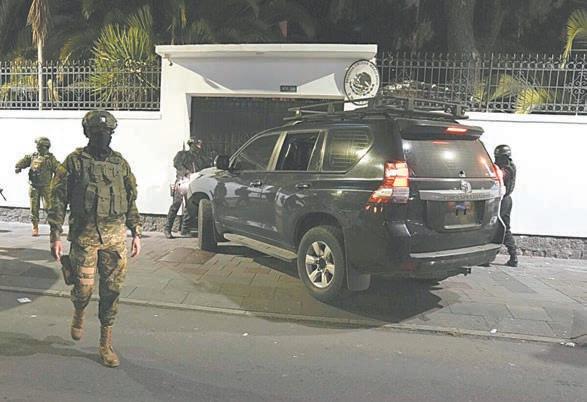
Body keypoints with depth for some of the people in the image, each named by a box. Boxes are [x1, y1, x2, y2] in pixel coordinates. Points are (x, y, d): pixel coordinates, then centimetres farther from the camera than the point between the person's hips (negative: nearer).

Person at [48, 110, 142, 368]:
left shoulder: (120, 163, 9)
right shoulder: (74, 162, 0)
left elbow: (131, 201, 13)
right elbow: (58, 201, -1)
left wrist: (136, 233, 9)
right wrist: (56, 236, -7)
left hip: (115, 236, 3)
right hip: (84, 236, -2)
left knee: (111, 290, 4)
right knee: (84, 287, -2)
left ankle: (106, 344, 18)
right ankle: (78, 314, 36)